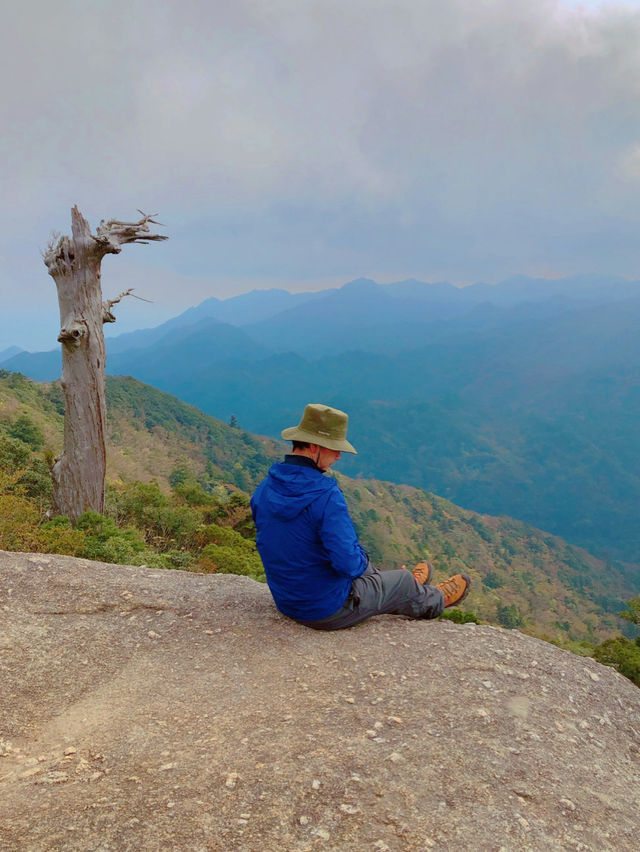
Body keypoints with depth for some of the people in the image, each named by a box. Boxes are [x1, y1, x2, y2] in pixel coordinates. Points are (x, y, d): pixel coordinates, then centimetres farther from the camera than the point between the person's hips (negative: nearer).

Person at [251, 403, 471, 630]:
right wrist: (361, 558, -5)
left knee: (365, 569, 32)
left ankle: (405, 589, 59)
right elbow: (348, 564, -30)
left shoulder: (263, 489, -7)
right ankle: (436, 600, 51)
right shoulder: (326, 495, -31)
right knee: (404, 580, 19)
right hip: (331, 611, -7)